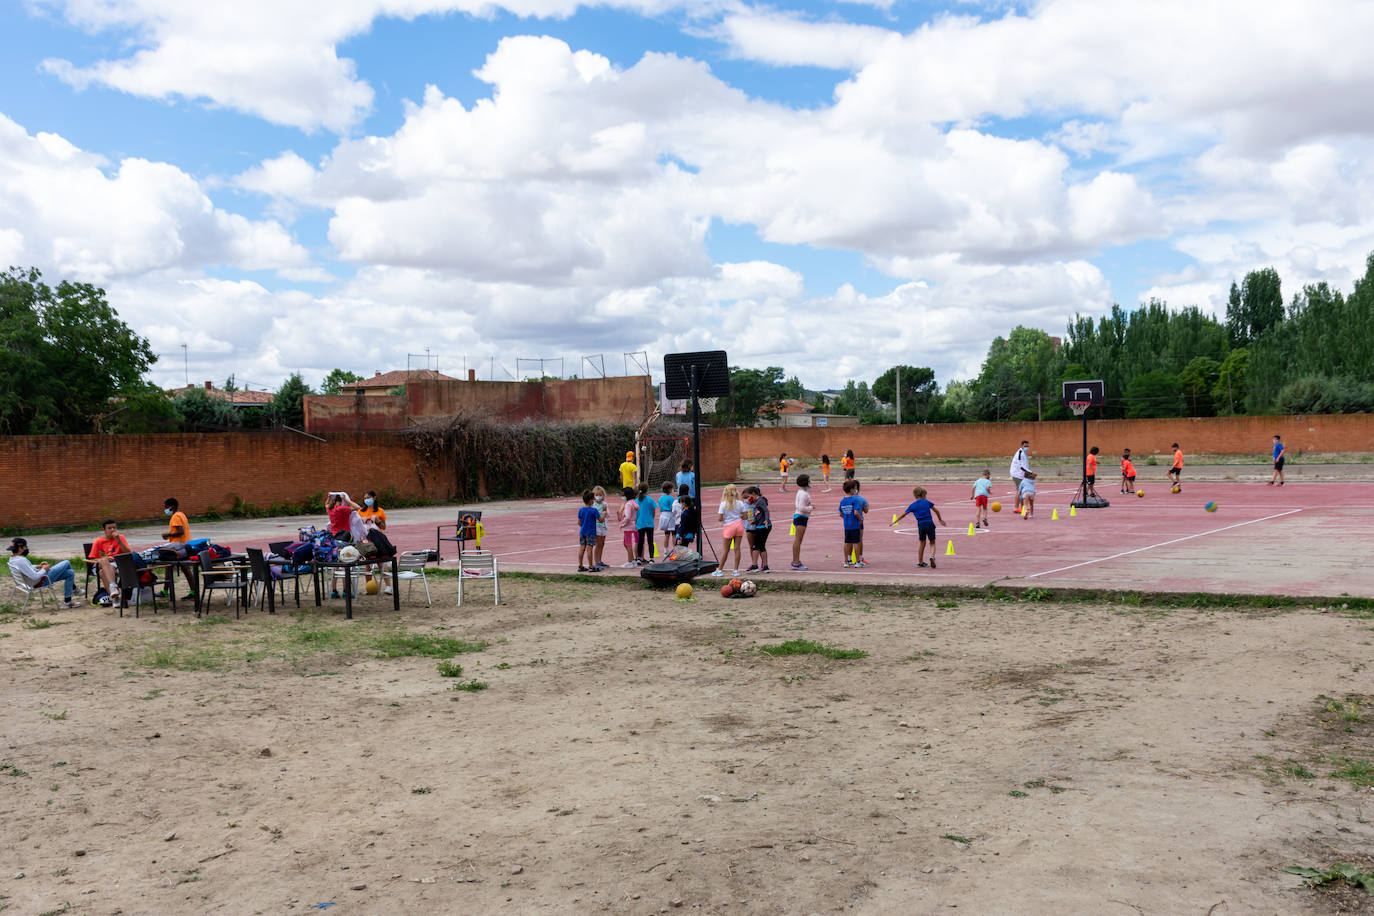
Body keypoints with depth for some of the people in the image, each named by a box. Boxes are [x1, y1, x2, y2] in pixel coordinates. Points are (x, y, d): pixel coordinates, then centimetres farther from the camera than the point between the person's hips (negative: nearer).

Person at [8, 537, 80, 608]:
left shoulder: (12, 559, 3)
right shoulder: (21, 561, -30)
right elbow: (35, 577, -30)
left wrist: (38, 566, 8)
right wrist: (44, 569, -13)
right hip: (40, 582, -10)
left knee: (70, 573, 11)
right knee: (66, 563, -4)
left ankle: (67, 601, 18)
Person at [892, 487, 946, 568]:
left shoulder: (912, 505, 6)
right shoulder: (927, 502, 4)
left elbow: (903, 515, 12)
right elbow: (937, 511, 10)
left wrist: (894, 522, 23)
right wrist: (940, 520, 25)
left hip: (921, 525, 1)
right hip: (930, 524, -1)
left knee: (922, 544, 17)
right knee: (932, 543, 9)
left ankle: (920, 562, 22)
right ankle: (932, 556, -18)